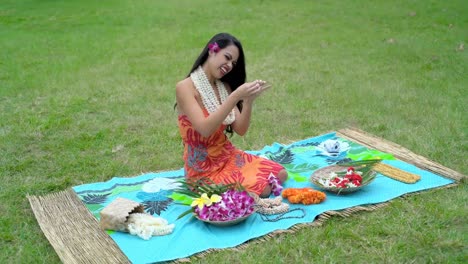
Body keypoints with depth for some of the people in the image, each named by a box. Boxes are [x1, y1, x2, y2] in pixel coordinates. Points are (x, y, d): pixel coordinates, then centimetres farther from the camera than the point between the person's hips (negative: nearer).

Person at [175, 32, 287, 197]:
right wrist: (235, 96, -33)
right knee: (262, 189, -19)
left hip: (229, 155, 7)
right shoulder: (185, 87, -16)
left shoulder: (224, 87, 5)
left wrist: (249, 100, -18)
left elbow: (240, 130, -2)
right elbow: (205, 129, -29)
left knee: (280, 174, -3)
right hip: (203, 168, -7)